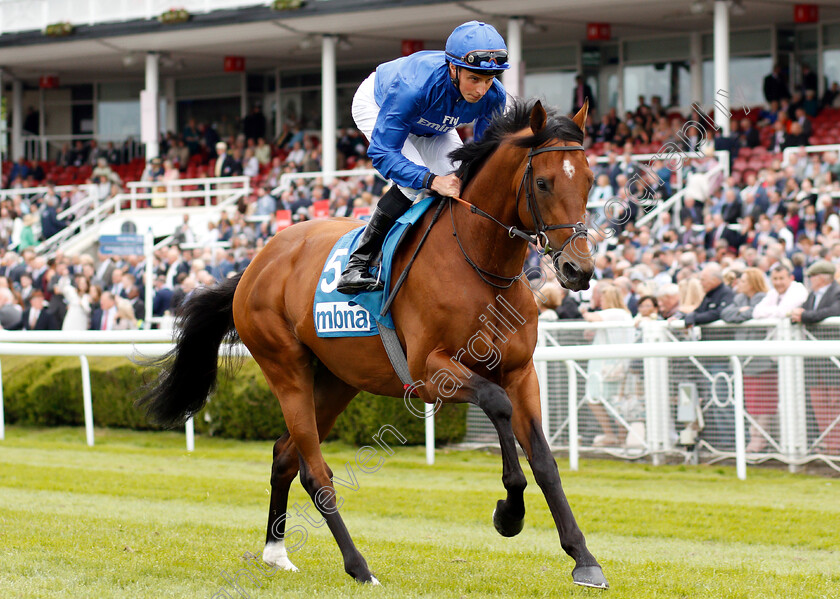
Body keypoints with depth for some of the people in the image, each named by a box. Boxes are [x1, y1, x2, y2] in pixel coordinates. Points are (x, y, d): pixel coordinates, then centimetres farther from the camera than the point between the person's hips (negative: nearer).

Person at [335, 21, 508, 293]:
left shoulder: (493, 97, -31)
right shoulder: (413, 86, -47)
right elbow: (382, 153, -45)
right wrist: (432, 181, -58)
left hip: (432, 125, 5)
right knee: (413, 180, -28)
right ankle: (357, 262, -21)